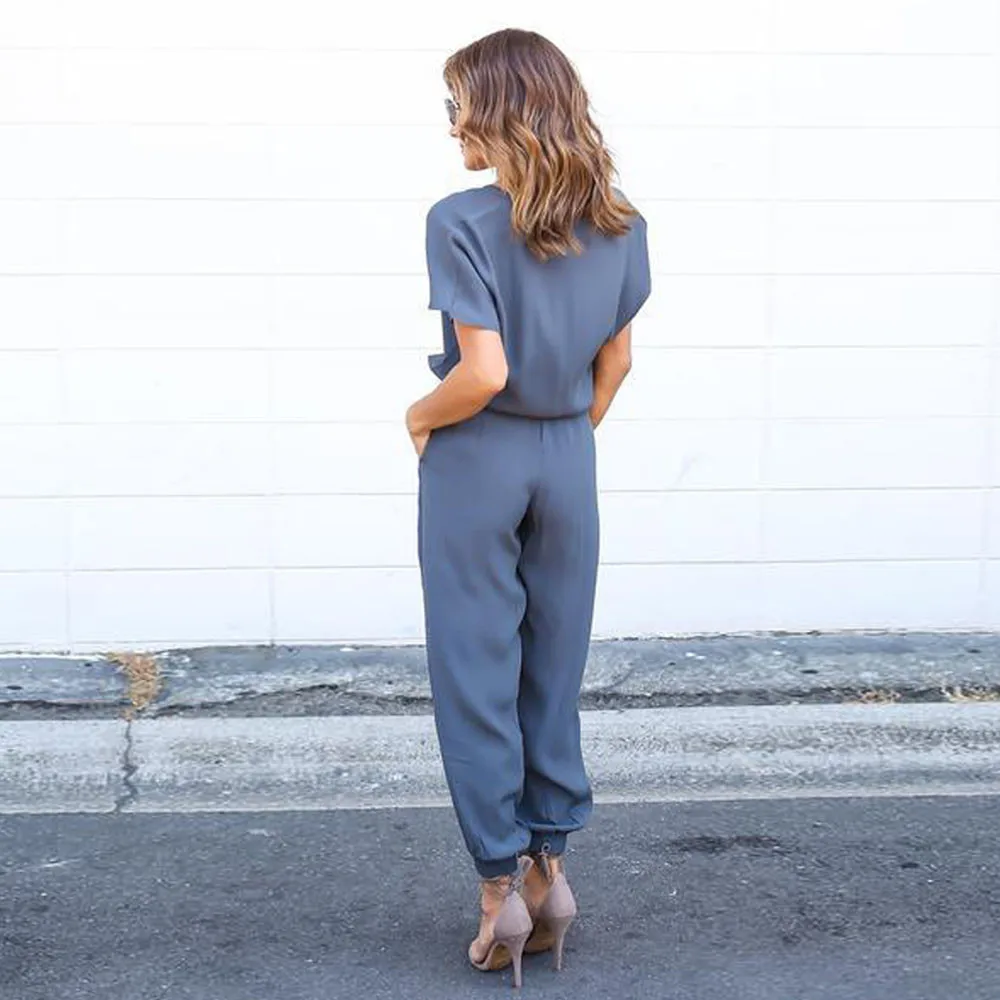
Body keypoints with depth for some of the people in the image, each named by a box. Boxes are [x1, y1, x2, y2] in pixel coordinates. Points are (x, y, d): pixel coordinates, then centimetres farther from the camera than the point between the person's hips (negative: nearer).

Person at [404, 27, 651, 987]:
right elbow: (616, 358, 9)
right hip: (568, 461, 5)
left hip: (477, 461, -5)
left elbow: (485, 372, -22)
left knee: (475, 669, 6)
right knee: (553, 665, 15)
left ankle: (501, 883, 11)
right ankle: (549, 864, 21)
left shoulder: (462, 222, -16)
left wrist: (420, 417, -4)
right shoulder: (618, 224, 2)